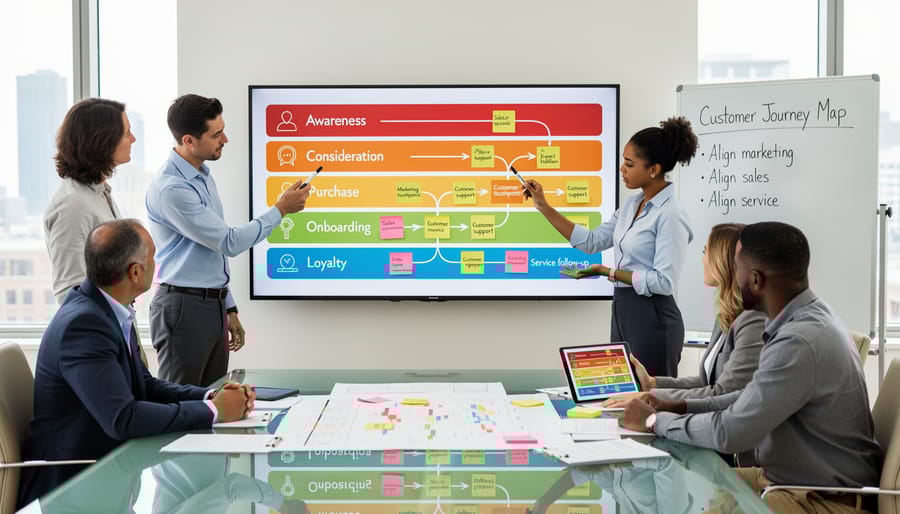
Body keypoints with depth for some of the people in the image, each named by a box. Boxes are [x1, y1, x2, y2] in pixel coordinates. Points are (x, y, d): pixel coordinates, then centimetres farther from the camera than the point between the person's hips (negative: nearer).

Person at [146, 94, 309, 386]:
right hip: (184, 307, -8)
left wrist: (229, 309, 18)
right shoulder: (170, 188, -18)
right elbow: (229, 242, -17)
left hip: (215, 306, 8)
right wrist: (280, 209, -10)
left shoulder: (204, 177, 12)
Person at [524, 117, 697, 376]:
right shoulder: (632, 204, 9)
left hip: (652, 319, -8)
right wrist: (544, 207, 8)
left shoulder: (670, 215, -17)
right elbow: (592, 241, 11)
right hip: (623, 312, 8)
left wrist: (609, 272, -17)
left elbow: (664, 282, -20)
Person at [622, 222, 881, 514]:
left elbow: (730, 433, -25)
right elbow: (753, 399, 16)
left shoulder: (801, 341, -28)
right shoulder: (804, 319, 4)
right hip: (791, 478, 9)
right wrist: (679, 407, 7)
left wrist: (655, 421, -11)